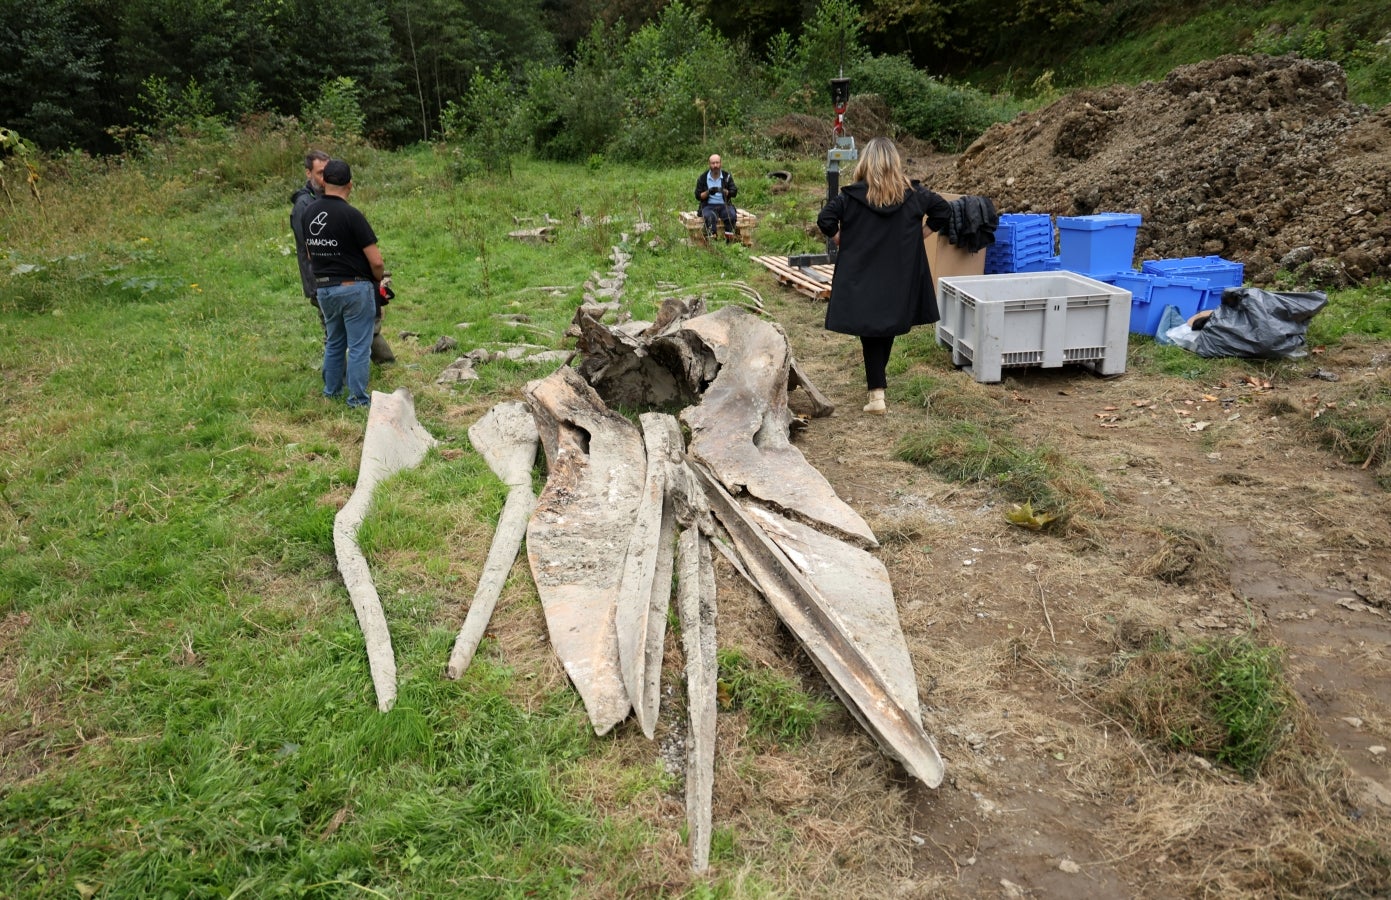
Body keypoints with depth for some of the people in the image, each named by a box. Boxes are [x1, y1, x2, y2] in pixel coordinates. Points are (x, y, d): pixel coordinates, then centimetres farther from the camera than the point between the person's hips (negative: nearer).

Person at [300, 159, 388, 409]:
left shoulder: (307, 213, 3)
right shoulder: (351, 215, -17)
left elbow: (310, 254, 15)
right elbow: (376, 261, -17)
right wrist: (380, 280, 2)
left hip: (323, 288, 6)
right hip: (354, 288, -6)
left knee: (333, 342, 21)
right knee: (358, 346, 3)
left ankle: (331, 390, 30)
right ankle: (358, 398, 7)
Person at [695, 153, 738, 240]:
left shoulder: (727, 176, 5)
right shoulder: (702, 178, 4)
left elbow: (734, 192, -1)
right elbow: (698, 196, 3)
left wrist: (724, 191, -22)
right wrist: (708, 192, -17)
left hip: (724, 205, 1)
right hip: (708, 206, -1)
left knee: (732, 216, -32)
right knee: (710, 217, -36)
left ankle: (729, 240, -28)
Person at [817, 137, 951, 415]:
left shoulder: (851, 196, -9)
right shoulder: (912, 194, -1)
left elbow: (825, 220, -15)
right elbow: (944, 210, 3)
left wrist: (842, 240, 0)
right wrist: (920, 232, 10)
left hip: (862, 277, -3)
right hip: (900, 278, 3)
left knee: (870, 331, 3)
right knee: (890, 325, 21)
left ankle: (877, 393, -7)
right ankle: (878, 376, 40)